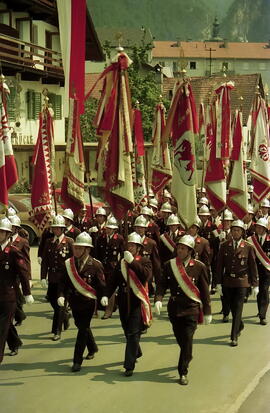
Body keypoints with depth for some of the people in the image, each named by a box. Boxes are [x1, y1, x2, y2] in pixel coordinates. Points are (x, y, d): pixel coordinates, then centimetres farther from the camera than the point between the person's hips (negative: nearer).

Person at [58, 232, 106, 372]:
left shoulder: (95, 265, -12)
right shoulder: (69, 263, -2)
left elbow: (101, 285, -6)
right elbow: (63, 282, -1)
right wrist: (61, 295, -16)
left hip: (88, 301, -5)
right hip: (74, 301, 5)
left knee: (83, 329, -6)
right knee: (81, 326, 21)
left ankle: (77, 360, 1)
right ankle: (92, 348, 48)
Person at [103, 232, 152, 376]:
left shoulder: (144, 261, -3)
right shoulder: (122, 262, 10)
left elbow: (146, 275, -24)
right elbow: (113, 281, 5)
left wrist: (132, 261, -26)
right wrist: (106, 295, -9)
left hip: (137, 302, -5)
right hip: (123, 303, 5)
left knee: (133, 334, -9)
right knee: (128, 332, 19)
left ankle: (129, 366, -8)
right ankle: (136, 353, 44)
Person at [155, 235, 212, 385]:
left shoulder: (199, 267, -5)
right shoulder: (170, 265, 2)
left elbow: (205, 291, 0)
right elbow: (162, 284, 2)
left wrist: (207, 312, 1)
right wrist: (158, 299, -17)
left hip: (191, 309, -3)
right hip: (174, 308, 3)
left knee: (187, 340, -8)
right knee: (180, 339, 16)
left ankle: (183, 373, -2)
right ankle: (188, 357, 44)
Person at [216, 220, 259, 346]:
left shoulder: (248, 247, -3)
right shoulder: (224, 246, 1)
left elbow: (253, 267, 0)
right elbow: (220, 265, 3)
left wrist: (255, 285, 0)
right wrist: (219, 283, -1)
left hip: (242, 282, -3)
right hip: (228, 282, 3)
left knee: (238, 309, -6)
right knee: (232, 308, 14)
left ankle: (234, 337, -3)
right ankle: (240, 326, 41)